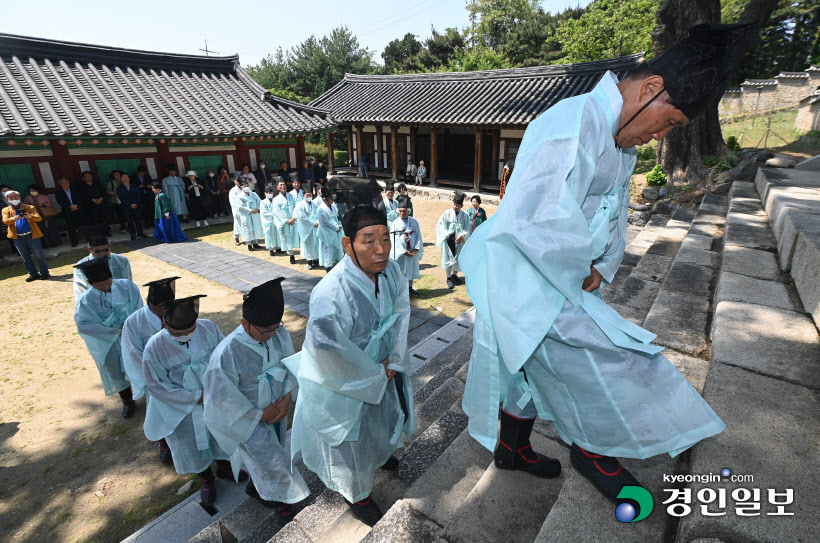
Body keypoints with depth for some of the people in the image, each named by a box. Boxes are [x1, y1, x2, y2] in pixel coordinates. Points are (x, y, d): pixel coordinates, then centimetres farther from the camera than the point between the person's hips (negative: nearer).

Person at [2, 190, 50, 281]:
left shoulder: (29, 207, 7)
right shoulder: (6, 210, 11)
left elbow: (39, 218, -6)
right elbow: (5, 221, -6)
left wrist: (31, 216, -28)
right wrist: (13, 219, -29)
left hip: (32, 235, -2)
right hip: (17, 238, 3)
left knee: (38, 255, -2)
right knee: (25, 258, 7)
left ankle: (44, 273, 5)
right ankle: (33, 274, 15)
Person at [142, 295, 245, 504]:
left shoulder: (208, 328, -22)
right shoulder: (155, 348, -26)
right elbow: (156, 386, -17)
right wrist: (196, 397, -20)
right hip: (181, 408, -2)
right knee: (193, 447, 21)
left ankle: (223, 467, 55)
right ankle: (206, 479, 52)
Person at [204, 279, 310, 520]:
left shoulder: (280, 334, -18)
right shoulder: (227, 353, -33)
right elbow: (224, 397, -22)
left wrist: (287, 398, -14)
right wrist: (261, 415, -16)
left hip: (276, 409, 5)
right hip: (248, 419, -5)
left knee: (266, 458, 26)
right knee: (273, 461, 4)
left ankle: (255, 487, 57)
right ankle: (281, 499, 37)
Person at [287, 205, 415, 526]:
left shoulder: (390, 271, -17)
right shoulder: (331, 294, -38)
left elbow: (400, 315, -4)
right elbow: (327, 353, -31)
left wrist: (393, 361, -9)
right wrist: (375, 375, -18)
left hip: (381, 369, 7)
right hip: (345, 381, -6)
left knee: (384, 415, 33)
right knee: (352, 440, 19)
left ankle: (380, 452, 68)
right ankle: (357, 495, 51)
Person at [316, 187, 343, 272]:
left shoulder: (333, 206, 8)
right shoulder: (321, 209, -16)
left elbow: (338, 217, 16)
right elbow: (326, 223, -19)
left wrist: (340, 226, -3)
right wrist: (336, 228, -12)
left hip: (336, 233, 8)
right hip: (327, 235, -8)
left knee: (338, 249, 15)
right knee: (329, 251, -2)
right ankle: (329, 268, 7)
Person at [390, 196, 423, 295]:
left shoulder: (414, 222, 0)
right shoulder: (395, 224, -8)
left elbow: (418, 236, 0)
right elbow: (395, 240, -11)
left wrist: (416, 249, -11)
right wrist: (404, 252, -15)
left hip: (412, 252, 3)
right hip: (400, 253, -3)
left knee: (411, 269, 13)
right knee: (400, 271, 1)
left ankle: (410, 287, 29)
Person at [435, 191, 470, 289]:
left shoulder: (465, 215, -2)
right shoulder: (447, 214, -7)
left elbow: (467, 228, 2)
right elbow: (440, 225, -4)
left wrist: (461, 236, -14)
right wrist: (447, 235, -11)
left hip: (459, 240, 3)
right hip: (448, 240, -2)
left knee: (458, 258, 12)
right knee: (448, 258, 0)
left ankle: (454, 275, 32)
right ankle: (449, 278, 10)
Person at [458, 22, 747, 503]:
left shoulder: (621, 145, 14)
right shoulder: (576, 123, -21)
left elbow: (614, 219, 20)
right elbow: (545, 223, -31)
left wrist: (600, 269, 3)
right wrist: (580, 275, -14)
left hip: (558, 280, 10)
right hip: (525, 278, -10)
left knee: (529, 367, 21)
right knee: (607, 361, -4)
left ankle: (511, 448, 44)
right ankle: (592, 452, 25)